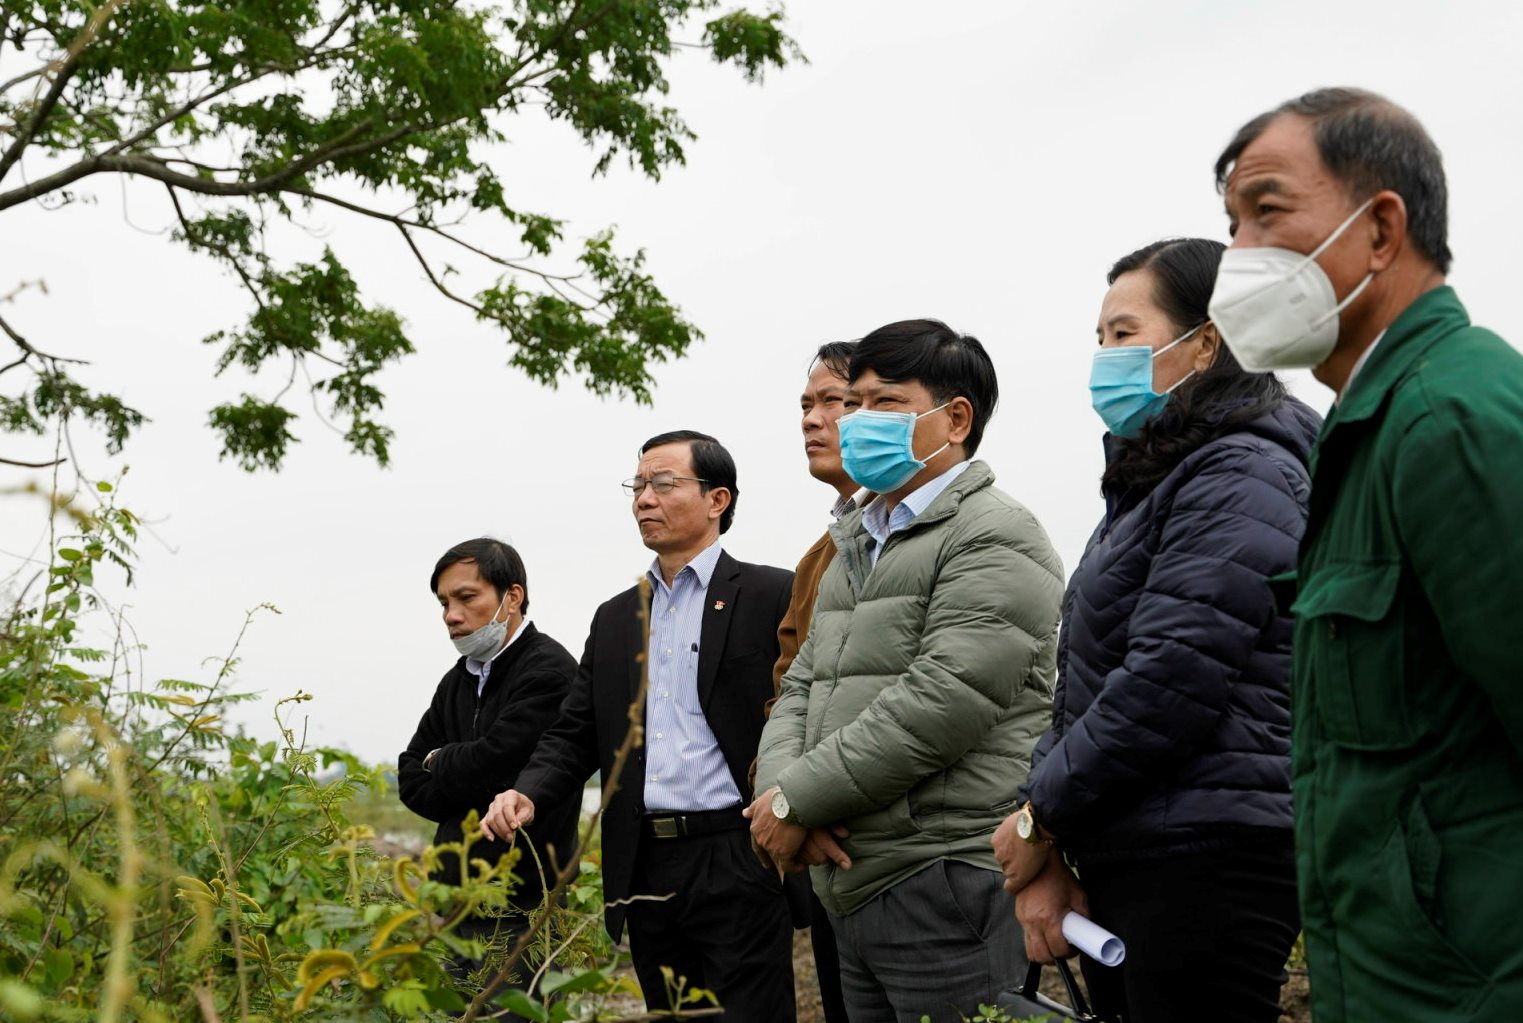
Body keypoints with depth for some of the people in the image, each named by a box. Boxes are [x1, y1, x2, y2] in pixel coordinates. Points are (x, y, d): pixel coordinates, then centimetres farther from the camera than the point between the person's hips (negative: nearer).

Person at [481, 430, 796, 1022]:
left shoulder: (773, 596, -1)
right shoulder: (615, 619, 17)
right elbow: (575, 733, 14)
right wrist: (528, 793, -4)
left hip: (740, 866, -6)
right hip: (646, 871, 6)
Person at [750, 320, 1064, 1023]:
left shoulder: (994, 538, -8)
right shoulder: (854, 547, 21)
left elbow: (940, 704, -19)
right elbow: (800, 689, 16)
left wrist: (797, 800, -13)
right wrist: (778, 793, -5)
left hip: (948, 890, -8)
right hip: (852, 888, 8)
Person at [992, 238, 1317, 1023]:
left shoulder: (1242, 476, -11)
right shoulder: (1147, 484, 17)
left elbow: (1169, 682, -20)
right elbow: (1081, 683, 14)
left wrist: (1040, 816, -10)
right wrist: (1044, 856, 5)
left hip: (1204, 864, -9)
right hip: (1117, 860, 9)